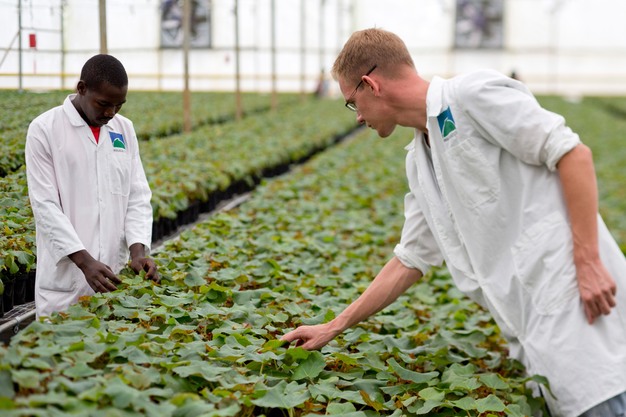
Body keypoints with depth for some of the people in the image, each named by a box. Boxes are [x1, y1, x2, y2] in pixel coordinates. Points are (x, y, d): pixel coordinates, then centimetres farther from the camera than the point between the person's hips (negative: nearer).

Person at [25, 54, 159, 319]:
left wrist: (138, 250, -9)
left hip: (115, 276, 4)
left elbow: (138, 197, 7)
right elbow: (45, 205, -11)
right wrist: (84, 260, -20)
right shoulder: (44, 130, -5)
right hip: (64, 276, -4)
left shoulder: (124, 129, 9)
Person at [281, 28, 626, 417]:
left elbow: (572, 152, -12)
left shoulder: (472, 93, -7)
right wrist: (334, 327, 25)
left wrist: (588, 261, -17)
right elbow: (410, 260, 24)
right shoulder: (419, 160, 19)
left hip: (572, 297, -8)